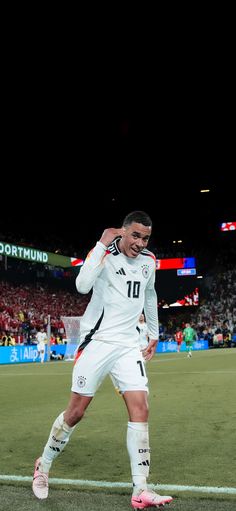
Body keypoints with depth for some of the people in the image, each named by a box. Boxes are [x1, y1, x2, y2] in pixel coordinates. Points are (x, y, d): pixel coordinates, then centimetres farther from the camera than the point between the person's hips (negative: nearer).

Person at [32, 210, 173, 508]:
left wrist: (154, 333, 28)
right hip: (96, 342, -5)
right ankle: (43, 465, 25)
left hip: (128, 346, 5)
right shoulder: (105, 253, -10)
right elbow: (82, 286, -28)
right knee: (75, 412, 1)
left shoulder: (149, 261, 8)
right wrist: (103, 244, -26)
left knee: (140, 410, -8)